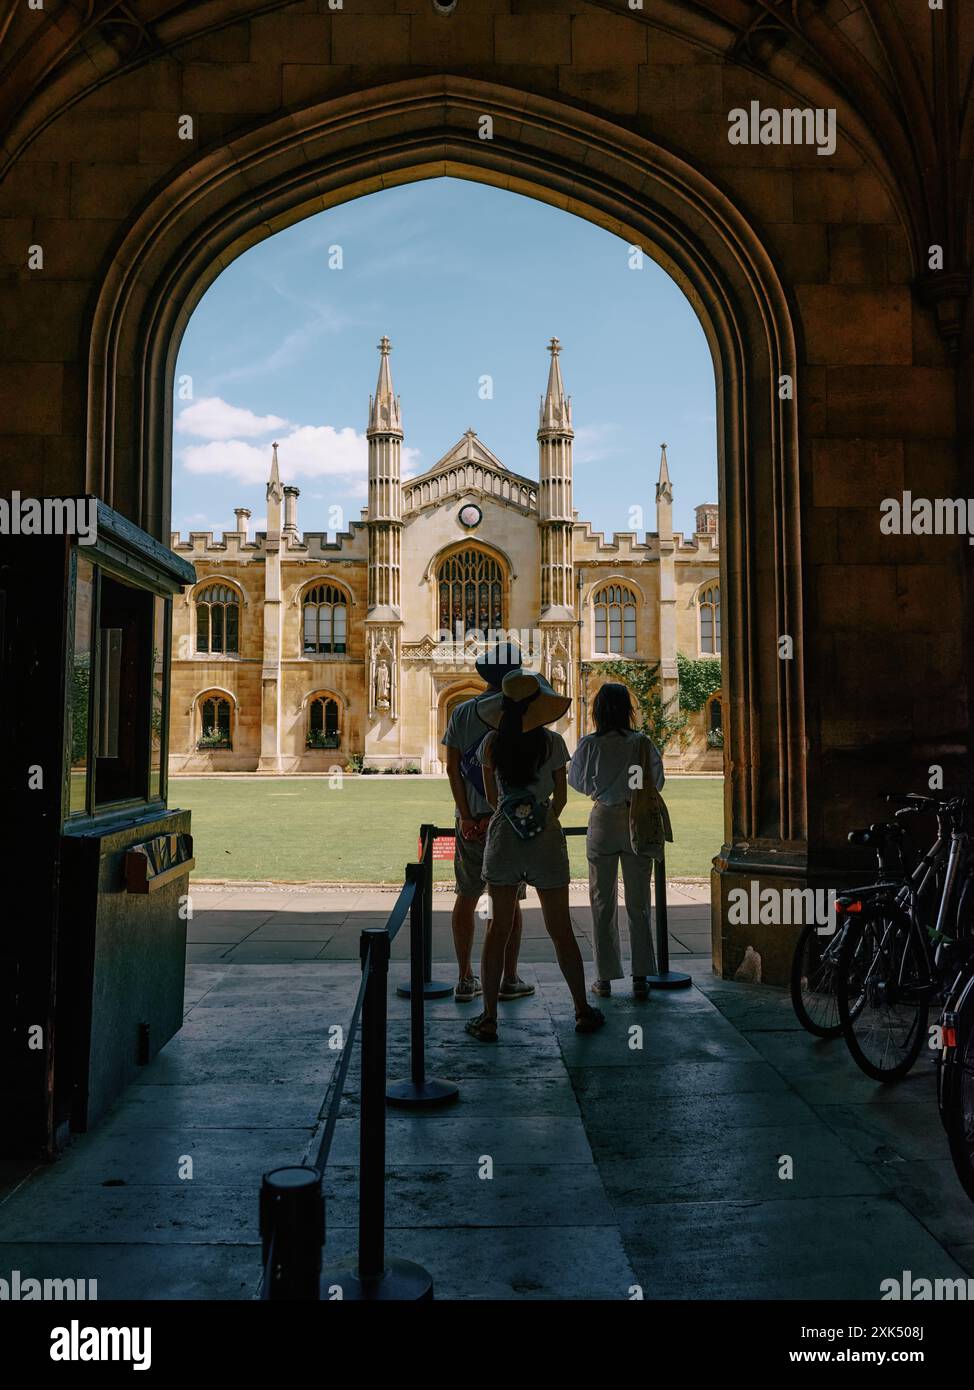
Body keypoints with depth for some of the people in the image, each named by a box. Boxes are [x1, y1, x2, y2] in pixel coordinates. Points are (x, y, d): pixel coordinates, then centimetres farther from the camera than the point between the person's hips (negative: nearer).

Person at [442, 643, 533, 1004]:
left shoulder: (462, 712, 5)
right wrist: (497, 813, -11)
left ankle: (465, 979, 14)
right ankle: (509, 980, 12)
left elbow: (452, 766, -1)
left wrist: (466, 815, -4)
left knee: (466, 896, 10)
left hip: (469, 817, 3)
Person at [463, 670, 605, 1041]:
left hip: (503, 837, 1)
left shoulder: (491, 744, -1)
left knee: (498, 929, 8)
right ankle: (583, 1011, 21)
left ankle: (488, 1018, 10)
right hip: (546, 837, -1)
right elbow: (561, 796, 3)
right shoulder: (551, 742, -6)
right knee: (560, 930, 10)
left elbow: (492, 797, 8)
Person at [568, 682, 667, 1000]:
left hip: (603, 822, 0)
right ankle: (641, 978, 9)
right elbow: (657, 782, 3)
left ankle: (605, 978, 11)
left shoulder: (589, 744, -8)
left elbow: (575, 780, 4)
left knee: (603, 903, 9)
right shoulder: (643, 743, -6)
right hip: (638, 825, 1)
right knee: (638, 905, 9)